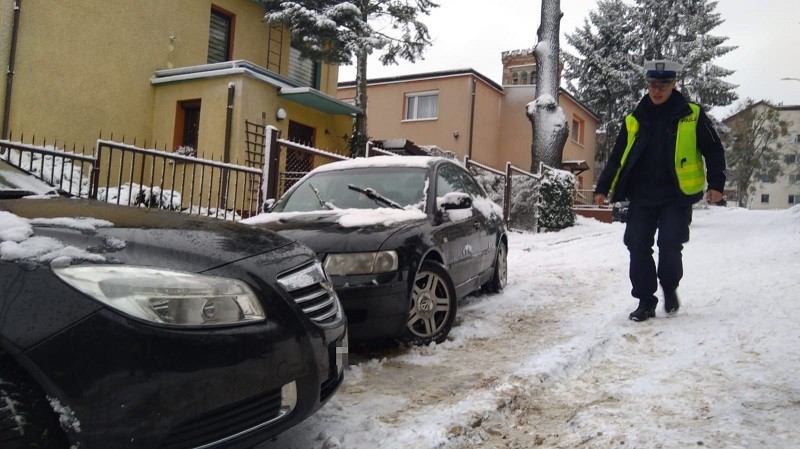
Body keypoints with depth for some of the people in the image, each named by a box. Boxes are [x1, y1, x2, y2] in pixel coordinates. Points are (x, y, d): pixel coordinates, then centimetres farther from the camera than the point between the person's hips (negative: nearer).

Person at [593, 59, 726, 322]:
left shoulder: (692, 116, 2)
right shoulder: (634, 120, 10)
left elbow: (713, 151, 5)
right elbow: (617, 157, 14)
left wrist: (715, 183, -6)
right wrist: (602, 188, 8)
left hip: (676, 197, -3)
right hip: (641, 197, 3)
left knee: (670, 243, -12)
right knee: (638, 247, -2)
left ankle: (670, 289, 17)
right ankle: (645, 302, 10)